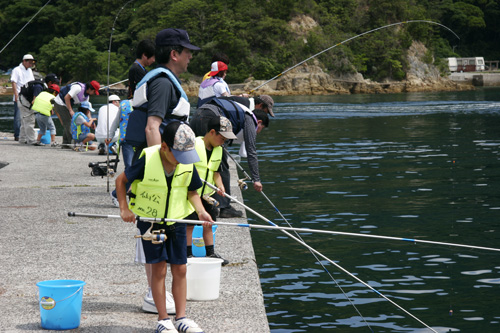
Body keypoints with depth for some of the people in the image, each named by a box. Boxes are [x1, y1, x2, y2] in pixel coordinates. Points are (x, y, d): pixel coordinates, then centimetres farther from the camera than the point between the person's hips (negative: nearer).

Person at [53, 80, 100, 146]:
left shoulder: (87, 95, 3)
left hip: (67, 105, 10)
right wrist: (70, 110, -24)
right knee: (68, 123, -11)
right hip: (60, 103, -10)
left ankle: (65, 144, 16)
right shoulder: (78, 88, -26)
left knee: (67, 124, 11)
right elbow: (66, 97, -27)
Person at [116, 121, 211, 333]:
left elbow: (192, 192, 5)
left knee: (180, 269, 5)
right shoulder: (148, 161, -19)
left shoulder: (188, 165, -9)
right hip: (150, 220, -4)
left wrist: (201, 211, -12)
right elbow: (121, 180, -6)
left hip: (176, 221, 4)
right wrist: (124, 208, -14)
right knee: (159, 268, -3)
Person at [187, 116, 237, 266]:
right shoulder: (194, 145, -17)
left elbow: (216, 172, 12)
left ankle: (210, 253, 20)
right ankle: (188, 254, 4)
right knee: (189, 224, -3)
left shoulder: (218, 150, 7)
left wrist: (220, 185, -4)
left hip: (206, 194, 7)